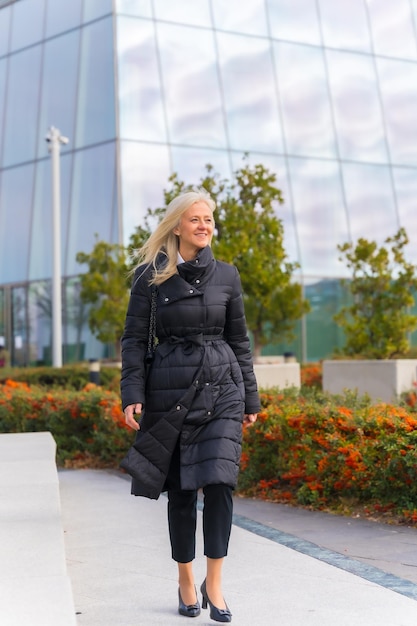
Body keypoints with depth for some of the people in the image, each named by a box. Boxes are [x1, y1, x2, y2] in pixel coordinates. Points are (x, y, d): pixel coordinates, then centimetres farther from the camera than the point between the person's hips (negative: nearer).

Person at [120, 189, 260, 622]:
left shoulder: (226, 276, 7)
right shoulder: (150, 276, 0)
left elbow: (239, 340, 12)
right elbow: (133, 338, -1)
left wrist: (250, 399, 12)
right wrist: (132, 395, -11)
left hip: (221, 387, 1)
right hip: (170, 390, -1)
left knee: (219, 479, -12)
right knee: (181, 488, 5)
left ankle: (213, 582, -2)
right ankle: (185, 580, 21)